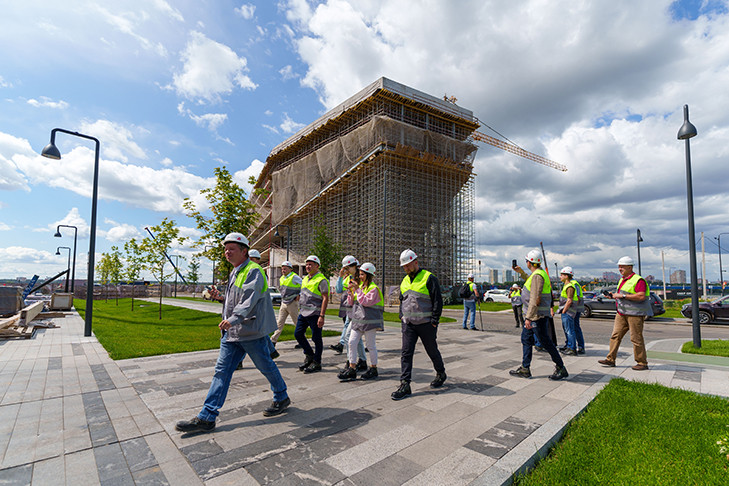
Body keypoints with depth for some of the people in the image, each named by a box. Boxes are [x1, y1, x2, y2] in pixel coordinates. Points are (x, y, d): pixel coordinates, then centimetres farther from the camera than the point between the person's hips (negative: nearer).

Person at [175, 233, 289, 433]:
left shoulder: (253, 271, -15)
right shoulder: (234, 273, 15)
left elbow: (250, 299, -30)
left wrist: (234, 318, -42)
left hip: (251, 332, -8)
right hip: (231, 332, 8)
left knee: (266, 366, 8)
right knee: (222, 371, 7)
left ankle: (282, 398, 30)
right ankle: (206, 417, 13)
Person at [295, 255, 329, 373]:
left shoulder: (321, 280, -10)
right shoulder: (305, 279, 16)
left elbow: (325, 298, -15)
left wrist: (322, 316, -20)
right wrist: (300, 310, 20)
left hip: (314, 313, -8)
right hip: (303, 313, 8)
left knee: (316, 338, 1)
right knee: (298, 334, 10)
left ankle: (316, 363, 14)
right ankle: (309, 355, 26)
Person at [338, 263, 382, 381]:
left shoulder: (373, 288, -10)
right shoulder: (359, 286, 13)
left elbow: (366, 302, -23)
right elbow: (351, 302, 14)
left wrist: (357, 289, -19)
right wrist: (350, 290, -1)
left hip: (370, 321, -7)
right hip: (357, 320, 7)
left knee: (370, 345, 4)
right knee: (352, 342, 1)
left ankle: (373, 369, 20)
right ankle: (352, 369, 10)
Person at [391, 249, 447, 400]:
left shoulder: (429, 278, -10)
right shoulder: (405, 281, 10)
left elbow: (438, 301, -10)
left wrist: (434, 321, -12)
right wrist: (402, 317, 10)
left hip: (426, 324, -5)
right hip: (408, 324, 5)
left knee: (432, 351, 12)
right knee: (406, 353, -1)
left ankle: (441, 374, 36)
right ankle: (405, 385, 3)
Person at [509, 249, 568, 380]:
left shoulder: (537, 275, -20)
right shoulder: (540, 273, 11)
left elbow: (535, 299, -25)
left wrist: (528, 317, -24)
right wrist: (521, 272, 32)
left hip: (538, 315, -11)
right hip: (536, 314, 11)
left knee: (545, 341, 0)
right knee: (526, 338, 12)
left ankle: (561, 369, 15)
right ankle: (524, 369, 17)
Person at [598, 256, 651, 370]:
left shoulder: (638, 280, -12)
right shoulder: (622, 280, 16)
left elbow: (641, 296, -22)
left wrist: (622, 296, -22)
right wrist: (613, 295, 8)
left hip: (635, 314, -8)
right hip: (621, 313, 8)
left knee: (636, 338, -1)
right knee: (615, 335, 5)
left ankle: (642, 363, 12)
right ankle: (610, 359, 8)